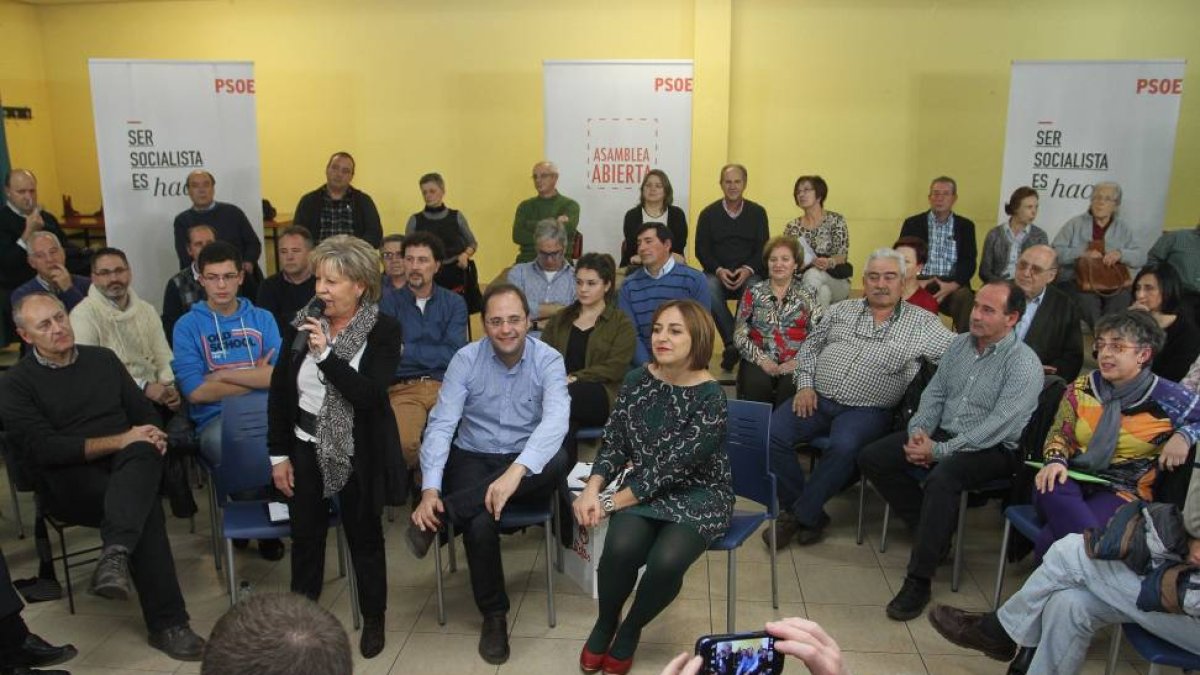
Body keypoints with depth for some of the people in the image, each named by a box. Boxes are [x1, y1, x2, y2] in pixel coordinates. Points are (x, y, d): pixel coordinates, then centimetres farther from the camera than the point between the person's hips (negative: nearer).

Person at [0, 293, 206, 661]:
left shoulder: (102, 358, 17)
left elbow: (143, 409, 18)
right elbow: (43, 449, -11)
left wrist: (152, 436, -7)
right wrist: (119, 441, -19)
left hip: (127, 464, 3)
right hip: (69, 481, -3)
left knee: (144, 453, -36)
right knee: (144, 504, -35)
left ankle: (115, 554, -52)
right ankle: (167, 623, -35)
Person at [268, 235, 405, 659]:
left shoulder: (384, 330, -12)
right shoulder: (302, 323, -2)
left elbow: (369, 396, -22)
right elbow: (280, 392, 2)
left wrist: (326, 354, -28)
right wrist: (278, 454, 1)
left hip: (358, 454, -3)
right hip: (306, 449, 3)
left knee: (364, 538, 11)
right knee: (305, 537, 15)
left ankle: (374, 620, 30)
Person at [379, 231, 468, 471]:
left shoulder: (454, 303, 12)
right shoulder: (389, 303, 10)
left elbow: (453, 355, 0)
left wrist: (406, 350, 0)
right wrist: (435, 355, -7)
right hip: (404, 388, 0)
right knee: (403, 443, -31)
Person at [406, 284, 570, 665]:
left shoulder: (548, 360, -9)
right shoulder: (465, 360, -5)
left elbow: (556, 420, -26)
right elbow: (441, 424, -12)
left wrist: (516, 470, -43)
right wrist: (430, 490, -27)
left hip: (528, 465, 0)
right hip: (473, 459, 0)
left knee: (558, 460, -36)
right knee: (480, 524, -33)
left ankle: (443, 516, -28)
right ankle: (494, 614, -6)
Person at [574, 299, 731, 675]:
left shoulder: (711, 398, -18)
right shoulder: (637, 380, -3)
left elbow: (670, 467, -21)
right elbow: (613, 443, 1)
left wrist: (611, 503, -21)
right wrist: (592, 489, -17)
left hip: (697, 493, -3)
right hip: (642, 488, 3)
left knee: (666, 560, -29)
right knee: (621, 547, -27)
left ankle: (630, 631, 3)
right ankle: (605, 624, 5)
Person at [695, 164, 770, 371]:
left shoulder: (757, 212, 10)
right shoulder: (708, 213, 9)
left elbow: (763, 248, 5)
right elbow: (701, 250, 4)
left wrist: (748, 270, -15)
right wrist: (719, 270, -14)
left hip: (749, 274, 0)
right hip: (717, 273, 0)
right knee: (709, 289, -34)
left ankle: (733, 346, -23)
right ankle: (734, 343, -29)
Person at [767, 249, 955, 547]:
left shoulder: (922, 322, 7)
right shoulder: (841, 310, 16)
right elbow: (809, 347, 17)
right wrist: (805, 385, 5)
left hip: (867, 410, -3)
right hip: (817, 399, 3)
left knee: (844, 447, -35)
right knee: (772, 433, -20)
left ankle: (798, 516, -15)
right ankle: (812, 515, -6)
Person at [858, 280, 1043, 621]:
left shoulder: (1024, 363, -13)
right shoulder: (960, 344, 8)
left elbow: (998, 426, -20)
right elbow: (934, 393, 12)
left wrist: (939, 451, -22)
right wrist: (918, 432, -8)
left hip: (993, 449, -7)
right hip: (942, 434, 7)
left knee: (942, 477, -37)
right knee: (872, 458, -8)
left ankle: (918, 581, -26)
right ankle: (932, 531, 4)